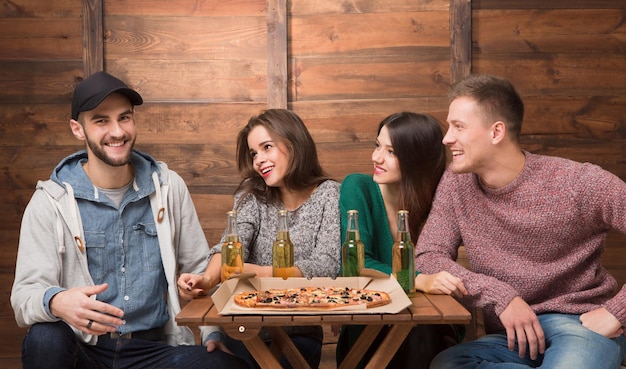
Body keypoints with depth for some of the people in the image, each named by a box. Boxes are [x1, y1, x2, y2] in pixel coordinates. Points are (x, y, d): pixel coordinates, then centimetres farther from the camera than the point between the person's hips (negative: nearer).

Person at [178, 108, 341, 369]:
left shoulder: (328, 195, -2)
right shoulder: (251, 194, 7)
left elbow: (326, 266, -13)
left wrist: (256, 272, -26)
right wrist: (208, 279, -31)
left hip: (298, 336, -2)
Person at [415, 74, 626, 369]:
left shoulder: (577, 183, -12)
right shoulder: (455, 184, 1)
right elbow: (428, 258, -4)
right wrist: (499, 295, -15)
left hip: (580, 324, -4)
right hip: (511, 334, 5)